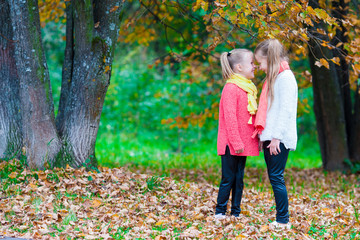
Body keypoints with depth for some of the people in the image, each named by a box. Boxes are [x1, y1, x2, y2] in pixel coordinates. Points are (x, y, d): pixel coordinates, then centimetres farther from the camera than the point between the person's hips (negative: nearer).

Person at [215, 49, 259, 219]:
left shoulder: (248, 88, 15)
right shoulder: (231, 88, -14)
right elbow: (230, 117, -18)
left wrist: (257, 138, 13)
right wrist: (236, 142, -20)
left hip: (244, 143, 8)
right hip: (231, 144, -8)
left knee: (239, 179, 11)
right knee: (228, 178, -2)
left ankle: (236, 212, 17)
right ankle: (220, 212, 8)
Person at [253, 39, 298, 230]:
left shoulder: (285, 77, -10)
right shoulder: (273, 78, 19)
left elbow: (286, 110, -16)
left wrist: (276, 137, -20)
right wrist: (263, 135, 14)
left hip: (279, 139, -9)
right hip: (270, 137, 9)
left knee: (276, 177, -9)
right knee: (274, 177, 8)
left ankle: (283, 221, -5)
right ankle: (281, 218, 11)